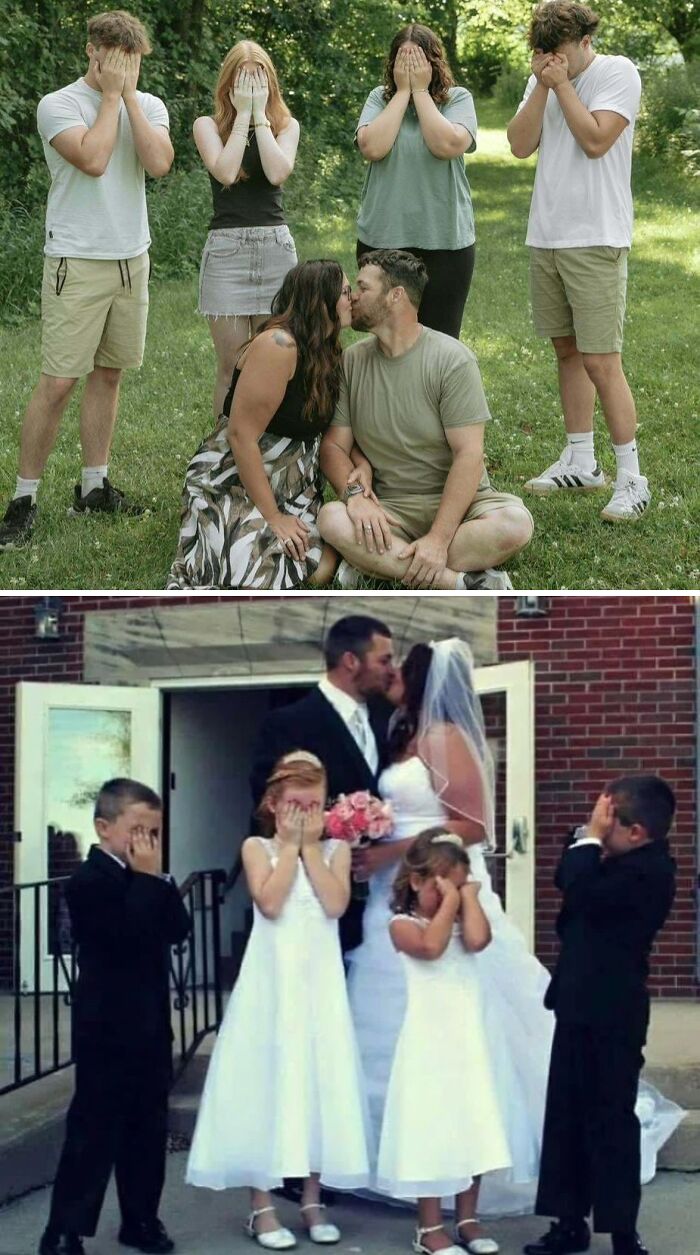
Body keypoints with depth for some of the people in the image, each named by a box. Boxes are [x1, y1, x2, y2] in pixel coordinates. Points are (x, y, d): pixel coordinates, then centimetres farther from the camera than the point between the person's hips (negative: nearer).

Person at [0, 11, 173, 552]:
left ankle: (93, 487, 18)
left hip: (132, 259, 5)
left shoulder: (148, 106, 8)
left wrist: (129, 94, -9)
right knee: (58, 382, -8)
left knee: (108, 373, 10)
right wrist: (110, 95, -12)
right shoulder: (59, 105, -6)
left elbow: (159, 163, -10)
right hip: (78, 263, -5)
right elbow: (93, 159, -22)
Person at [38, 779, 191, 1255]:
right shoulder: (90, 881, -14)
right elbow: (129, 935, -27)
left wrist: (158, 878, -7)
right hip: (108, 1028, -8)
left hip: (150, 1024, 8)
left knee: (149, 1128, 13)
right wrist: (147, 879, -20)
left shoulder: (145, 879, 14)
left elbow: (178, 929, 3)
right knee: (94, 1130, -6)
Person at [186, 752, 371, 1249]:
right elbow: (270, 903, -15)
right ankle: (262, 1206, 7)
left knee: (318, 1081, 5)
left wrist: (311, 846, -7)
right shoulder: (258, 847, 1)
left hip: (319, 981, 2)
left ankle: (312, 1201, 16)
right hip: (272, 981, -2)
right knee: (267, 1082, -1)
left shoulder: (335, 849, 6)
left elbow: (336, 905, -10)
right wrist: (290, 845, -9)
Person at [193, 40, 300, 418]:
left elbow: (278, 173, -12)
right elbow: (224, 172, -15)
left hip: (276, 246, 2)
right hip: (227, 247, -2)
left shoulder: (285, 125, 8)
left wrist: (260, 113, -8)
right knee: (231, 364, -3)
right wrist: (243, 115, -8)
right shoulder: (208, 126, 4)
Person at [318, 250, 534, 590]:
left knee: (515, 523, -33)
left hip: (456, 499, -2)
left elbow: (468, 454, -15)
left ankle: (377, 565, -28)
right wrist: (354, 493, -21)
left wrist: (439, 538, -25)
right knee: (332, 520, -31)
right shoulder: (351, 361, 5)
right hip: (389, 508, 3)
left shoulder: (453, 359, -9)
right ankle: (465, 583, -30)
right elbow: (334, 445, 3)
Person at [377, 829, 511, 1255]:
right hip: (430, 1039, -5)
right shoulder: (404, 924, -5)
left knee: (472, 1128, 10)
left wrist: (468, 897, -4)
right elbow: (431, 946, -25)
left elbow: (478, 939, -14)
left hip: (469, 1037, 5)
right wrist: (448, 902, -16)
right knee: (431, 1127, -1)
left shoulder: (462, 921, 9)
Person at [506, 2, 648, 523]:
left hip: (595, 240, -7)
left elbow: (595, 140, -18)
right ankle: (581, 463, 22)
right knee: (568, 352, 13)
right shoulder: (542, 80, 10)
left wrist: (561, 84, -13)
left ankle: (631, 479, -5)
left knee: (600, 361, -10)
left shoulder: (617, 73, -8)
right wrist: (542, 86, -10)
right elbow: (520, 145, 0)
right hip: (546, 237, 7)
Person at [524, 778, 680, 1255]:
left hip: (609, 1014, -10)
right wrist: (590, 838, 5)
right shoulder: (627, 861, 10)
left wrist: (592, 836, -21)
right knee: (567, 1114, 13)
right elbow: (567, 877, 20)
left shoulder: (647, 870, -21)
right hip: (586, 1007, 10)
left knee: (610, 1119, -2)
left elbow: (581, 894, -30)